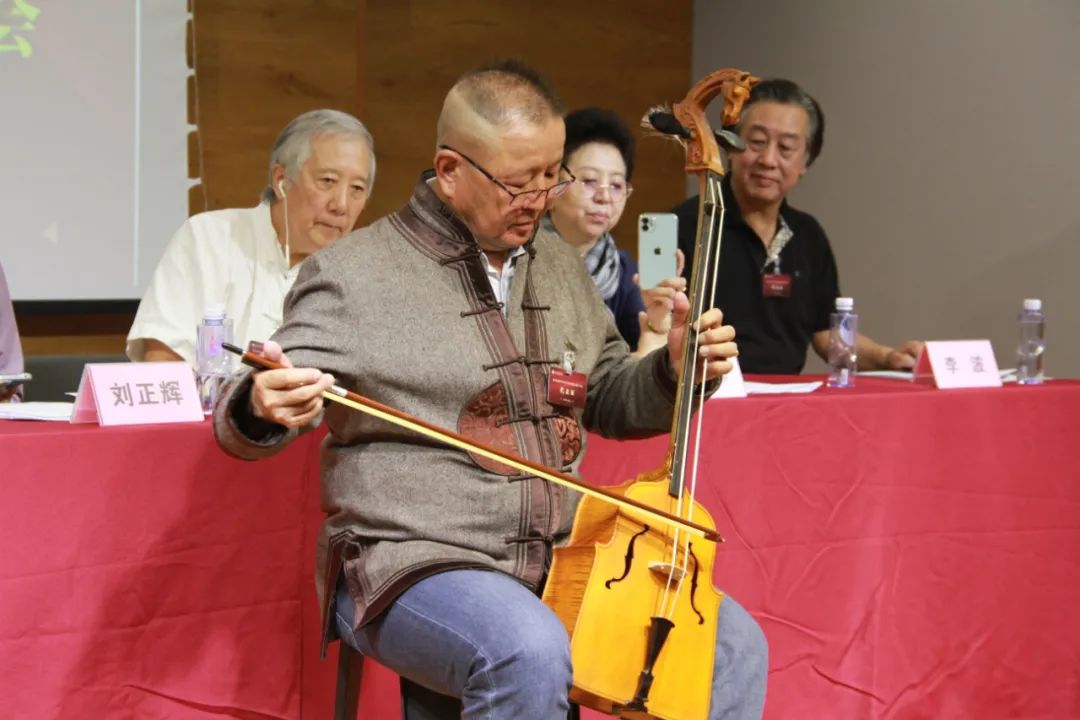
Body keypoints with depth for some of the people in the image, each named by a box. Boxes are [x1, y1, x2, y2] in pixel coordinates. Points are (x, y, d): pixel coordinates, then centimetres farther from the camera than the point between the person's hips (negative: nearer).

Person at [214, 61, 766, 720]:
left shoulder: (561, 266, 14)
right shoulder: (352, 275, -6)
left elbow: (609, 404, 23)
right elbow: (242, 421, -8)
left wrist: (673, 370, 1)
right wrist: (262, 407, -33)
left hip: (562, 563, 6)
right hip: (414, 568, -6)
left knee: (733, 643, -8)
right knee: (533, 655, -35)